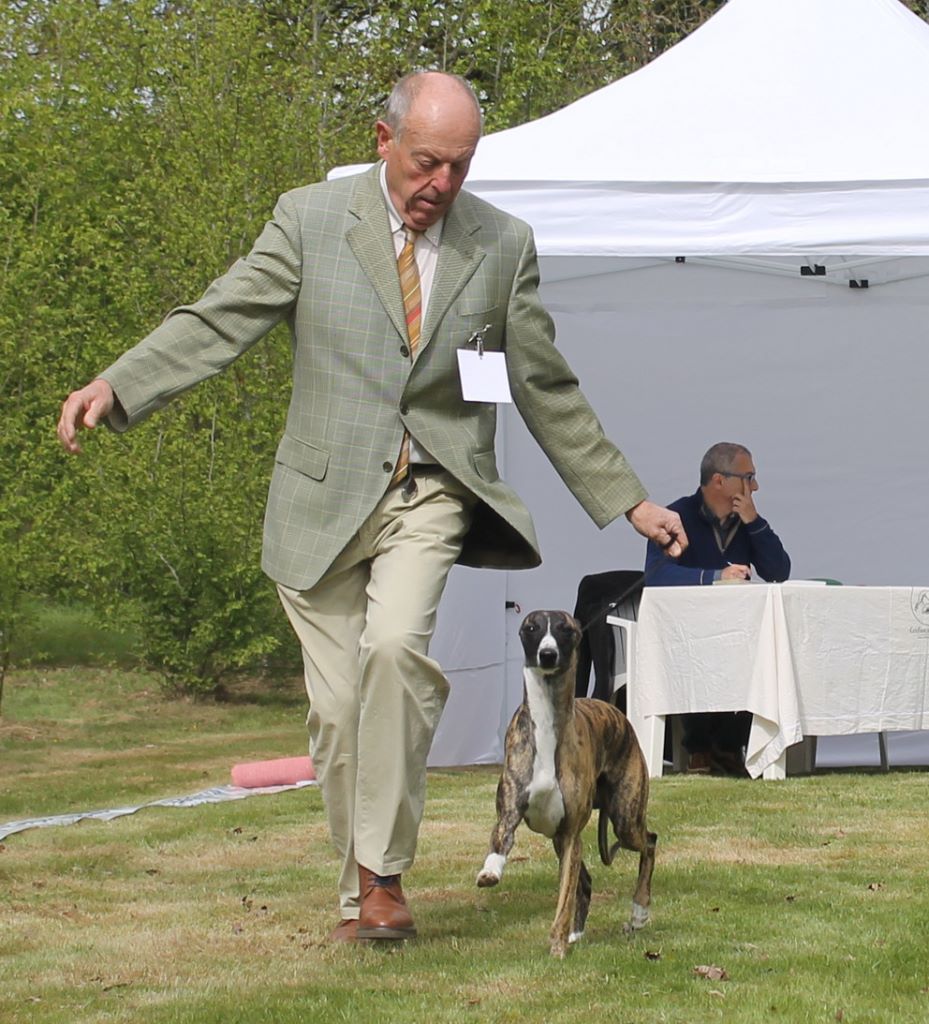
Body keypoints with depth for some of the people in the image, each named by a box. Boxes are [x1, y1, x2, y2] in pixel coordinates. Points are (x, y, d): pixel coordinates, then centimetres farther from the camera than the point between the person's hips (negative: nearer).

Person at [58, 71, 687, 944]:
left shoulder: (502, 245, 4)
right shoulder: (309, 220, 0)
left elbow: (546, 389, 12)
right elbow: (218, 322, -5)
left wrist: (628, 502, 12)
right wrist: (115, 386, -21)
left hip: (431, 491, -1)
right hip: (324, 500, 1)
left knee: (395, 644, -27)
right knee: (335, 707, 1)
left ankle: (382, 874, -16)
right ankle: (358, 893, 19)